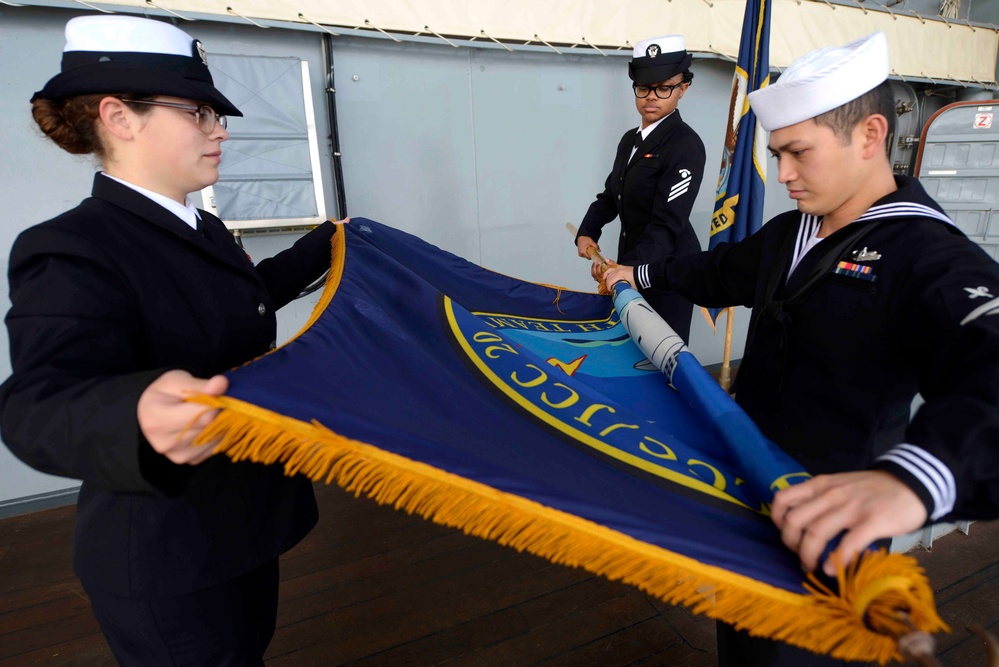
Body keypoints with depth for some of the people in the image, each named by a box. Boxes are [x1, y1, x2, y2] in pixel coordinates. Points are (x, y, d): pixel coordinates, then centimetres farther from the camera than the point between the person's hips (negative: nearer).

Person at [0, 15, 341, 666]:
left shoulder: (204, 228, 4)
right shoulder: (73, 251, -23)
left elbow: (248, 296, 23)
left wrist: (323, 244, 30)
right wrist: (139, 417, -58)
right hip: (170, 566, -8)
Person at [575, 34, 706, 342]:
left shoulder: (686, 146, -16)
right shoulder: (630, 140, 11)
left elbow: (667, 224, -24)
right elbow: (610, 195, 15)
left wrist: (629, 270, -36)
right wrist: (587, 232, -4)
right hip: (630, 260, 8)